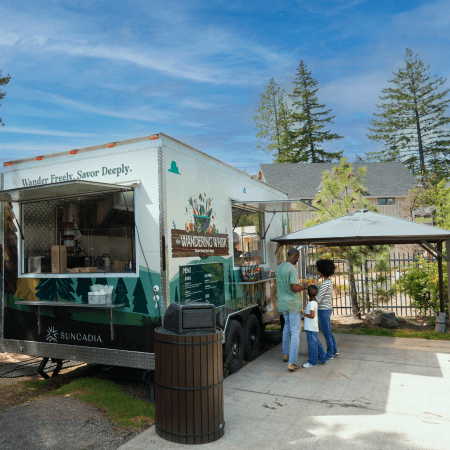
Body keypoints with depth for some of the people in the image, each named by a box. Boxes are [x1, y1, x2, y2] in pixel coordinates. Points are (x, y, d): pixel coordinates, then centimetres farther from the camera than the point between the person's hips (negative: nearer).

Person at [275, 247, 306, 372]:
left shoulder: (278, 268, 7)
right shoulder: (292, 269, -18)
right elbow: (294, 287, -24)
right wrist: (303, 287, -5)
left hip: (282, 303, 8)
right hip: (293, 303, -8)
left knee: (287, 327, 25)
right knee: (295, 332, -1)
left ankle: (285, 354, 37)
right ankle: (292, 363, -3)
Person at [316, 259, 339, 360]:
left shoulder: (325, 283, -22)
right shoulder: (329, 282, 8)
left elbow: (318, 298, -21)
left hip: (324, 311, -9)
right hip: (328, 309, 9)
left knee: (326, 333, 4)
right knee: (328, 332, 21)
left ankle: (329, 354, 16)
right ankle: (334, 351, 31)